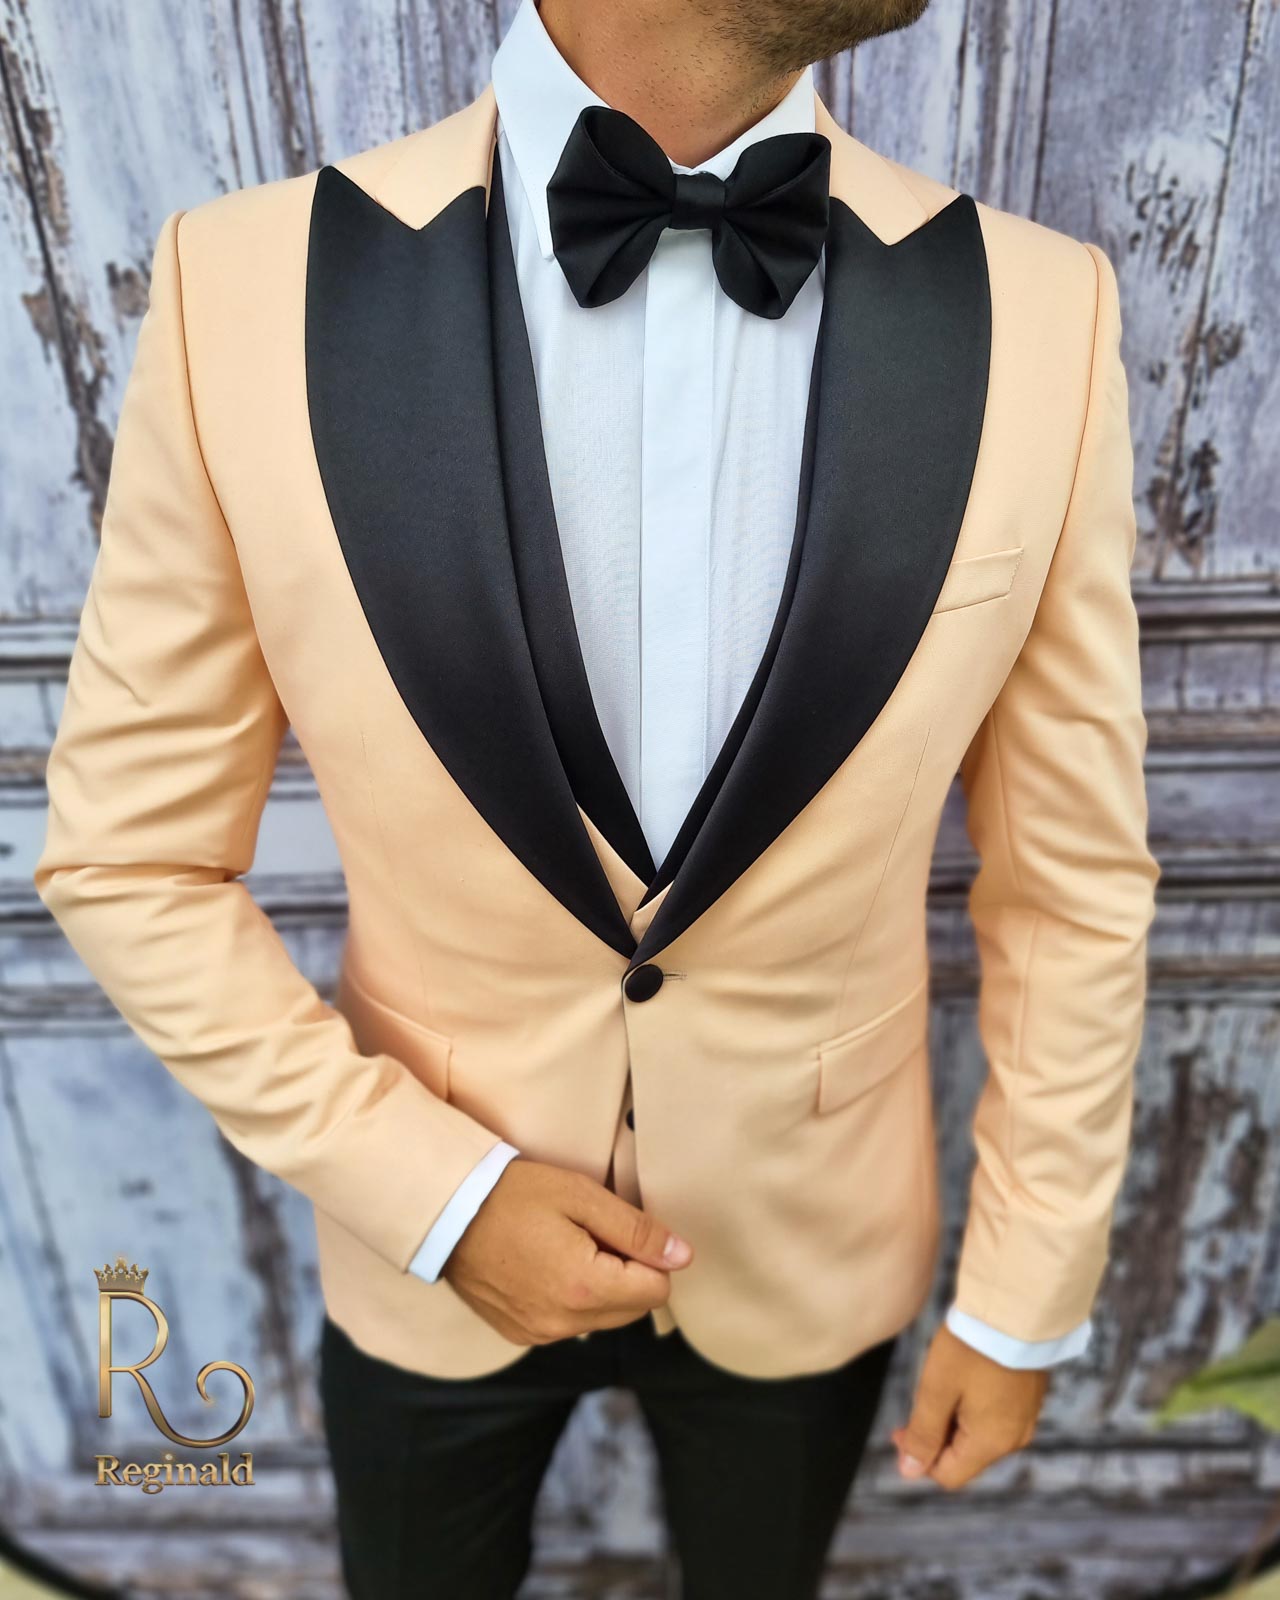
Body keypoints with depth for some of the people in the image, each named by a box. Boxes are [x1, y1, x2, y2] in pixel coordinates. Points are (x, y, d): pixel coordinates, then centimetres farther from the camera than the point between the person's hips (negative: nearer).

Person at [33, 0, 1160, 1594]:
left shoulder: (1040, 315, -17)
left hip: (809, 1251, 2)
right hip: (427, 1244, 0)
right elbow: (129, 856, -10)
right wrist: (429, 1190, -15)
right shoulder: (253, 285, -20)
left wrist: (1029, 1295, 0)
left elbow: (1074, 881, -8)